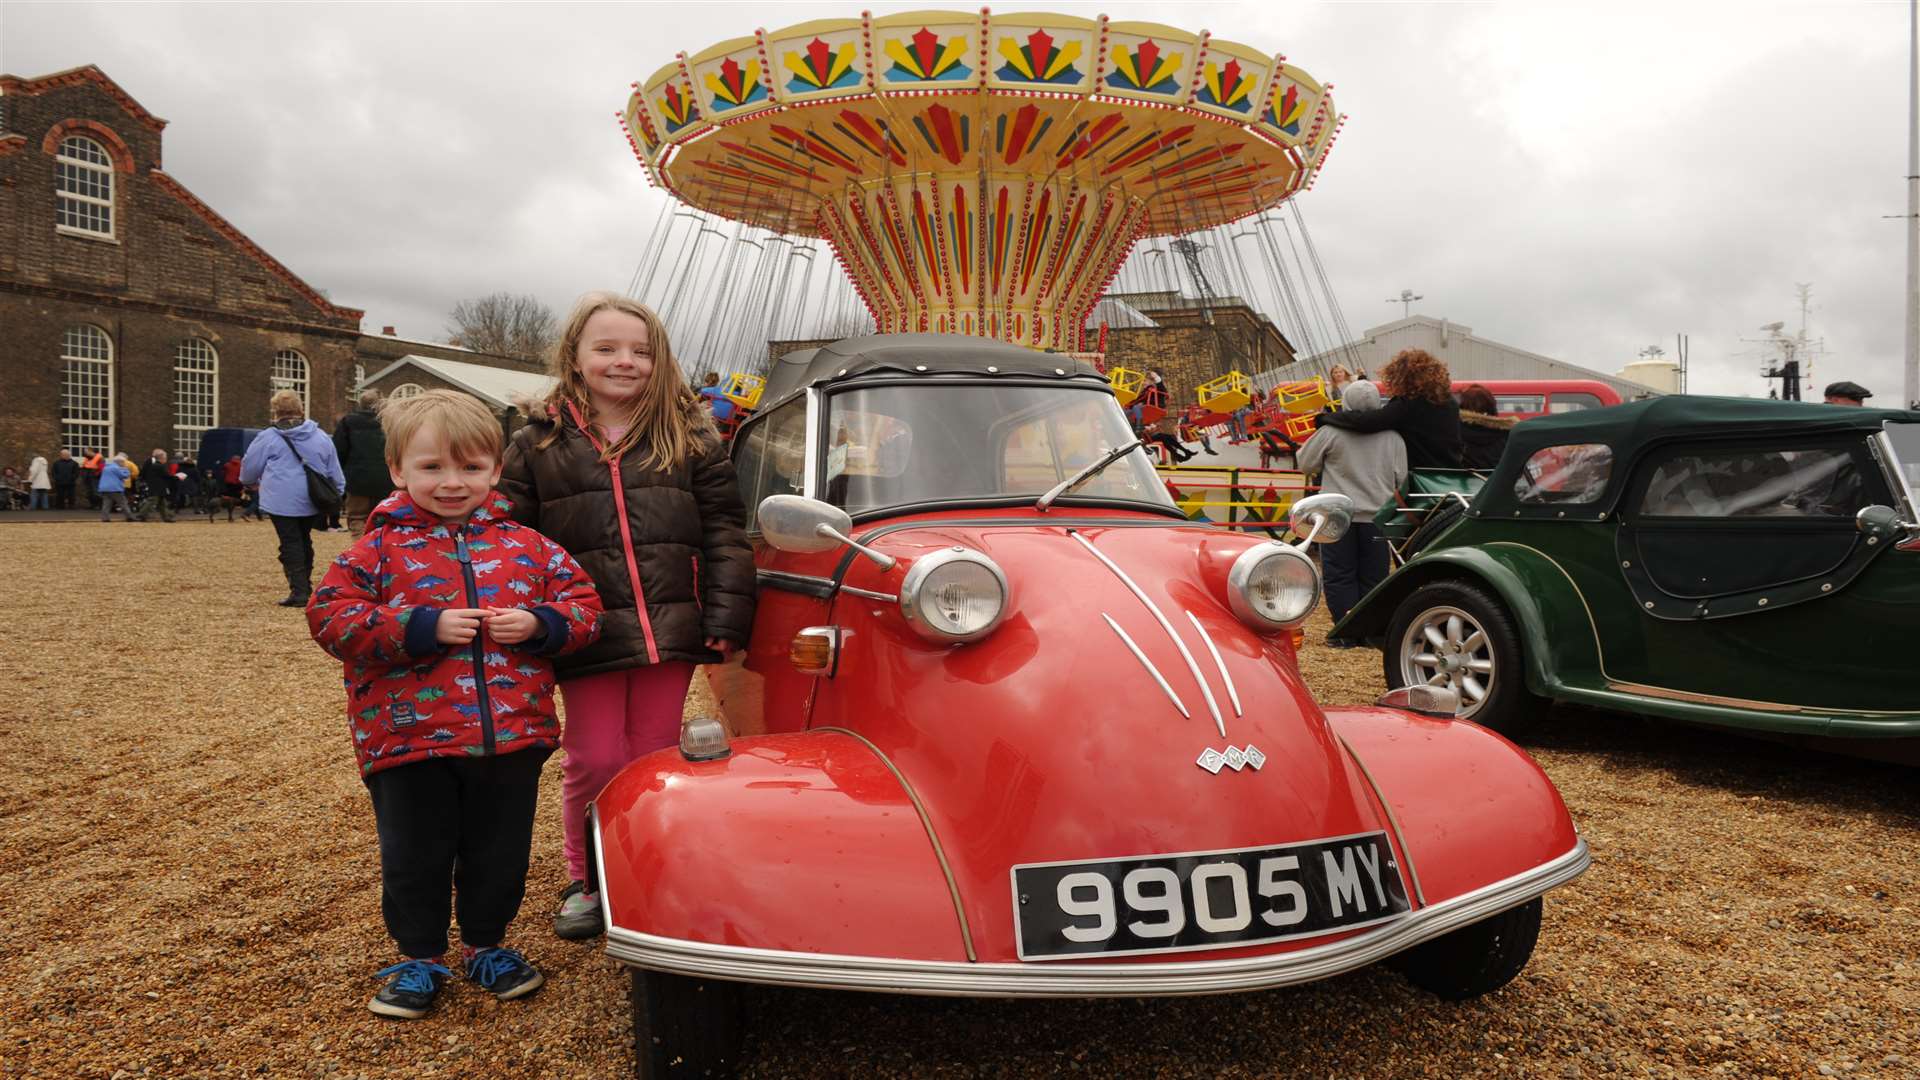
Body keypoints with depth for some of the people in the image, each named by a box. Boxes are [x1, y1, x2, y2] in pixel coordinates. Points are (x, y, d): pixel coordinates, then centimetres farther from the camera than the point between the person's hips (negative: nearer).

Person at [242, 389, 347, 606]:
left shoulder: (268, 438, -4)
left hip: (283, 501, -4)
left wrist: (251, 481, 30)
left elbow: (248, 470, 8)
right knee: (304, 541, 17)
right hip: (312, 502, 4)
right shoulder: (321, 437, 7)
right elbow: (335, 473, 13)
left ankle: (299, 591, -5)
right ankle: (305, 587, 21)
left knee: (290, 544, 1)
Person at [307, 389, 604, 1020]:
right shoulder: (380, 549, -1)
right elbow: (330, 619, -9)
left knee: (500, 854, 14)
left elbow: (583, 602, 8)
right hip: (410, 738, -2)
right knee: (415, 859, 11)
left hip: (512, 735, 2)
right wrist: (423, 626, -19)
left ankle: (485, 945, 37)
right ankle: (419, 957, 32)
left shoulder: (527, 547, 5)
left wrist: (540, 624, -13)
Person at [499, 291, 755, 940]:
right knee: (593, 762, 5)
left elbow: (723, 534, 2)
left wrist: (725, 619, -4)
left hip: (670, 629, 0)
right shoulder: (537, 444, 4)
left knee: (655, 759, 9)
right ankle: (585, 880, 27)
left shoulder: (690, 437, 4)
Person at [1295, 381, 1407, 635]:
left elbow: (1305, 463, 2)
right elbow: (1401, 478, 5)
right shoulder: (1393, 437, 0)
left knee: (1340, 576, 5)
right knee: (1373, 576, 11)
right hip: (1377, 516, 3)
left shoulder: (1331, 433, -8)